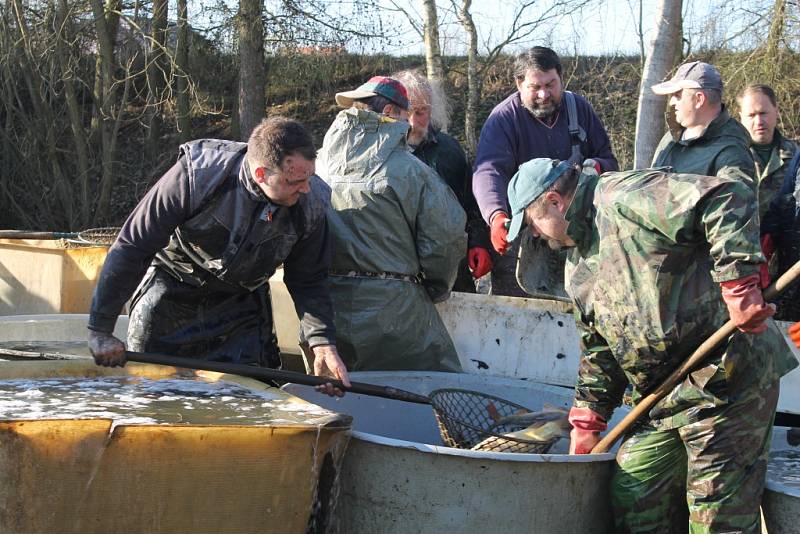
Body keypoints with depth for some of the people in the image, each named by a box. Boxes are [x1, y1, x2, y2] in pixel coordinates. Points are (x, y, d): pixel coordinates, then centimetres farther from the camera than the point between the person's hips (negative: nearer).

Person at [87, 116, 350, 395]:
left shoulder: (311, 203, -22)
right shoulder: (197, 176, -33)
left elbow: (307, 280, -5)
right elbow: (131, 249, -26)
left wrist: (322, 343, -20)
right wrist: (100, 330, -24)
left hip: (240, 306, 2)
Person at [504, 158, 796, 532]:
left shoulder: (626, 200, -13)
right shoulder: (578, 268, 18)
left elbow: (728, 199, -24)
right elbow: (598, 348, 24)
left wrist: (738, 285, -27)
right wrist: (587, 422, 17)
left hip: (727, 378, -10)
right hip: (662, 397, 10)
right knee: (633, 502, 9)